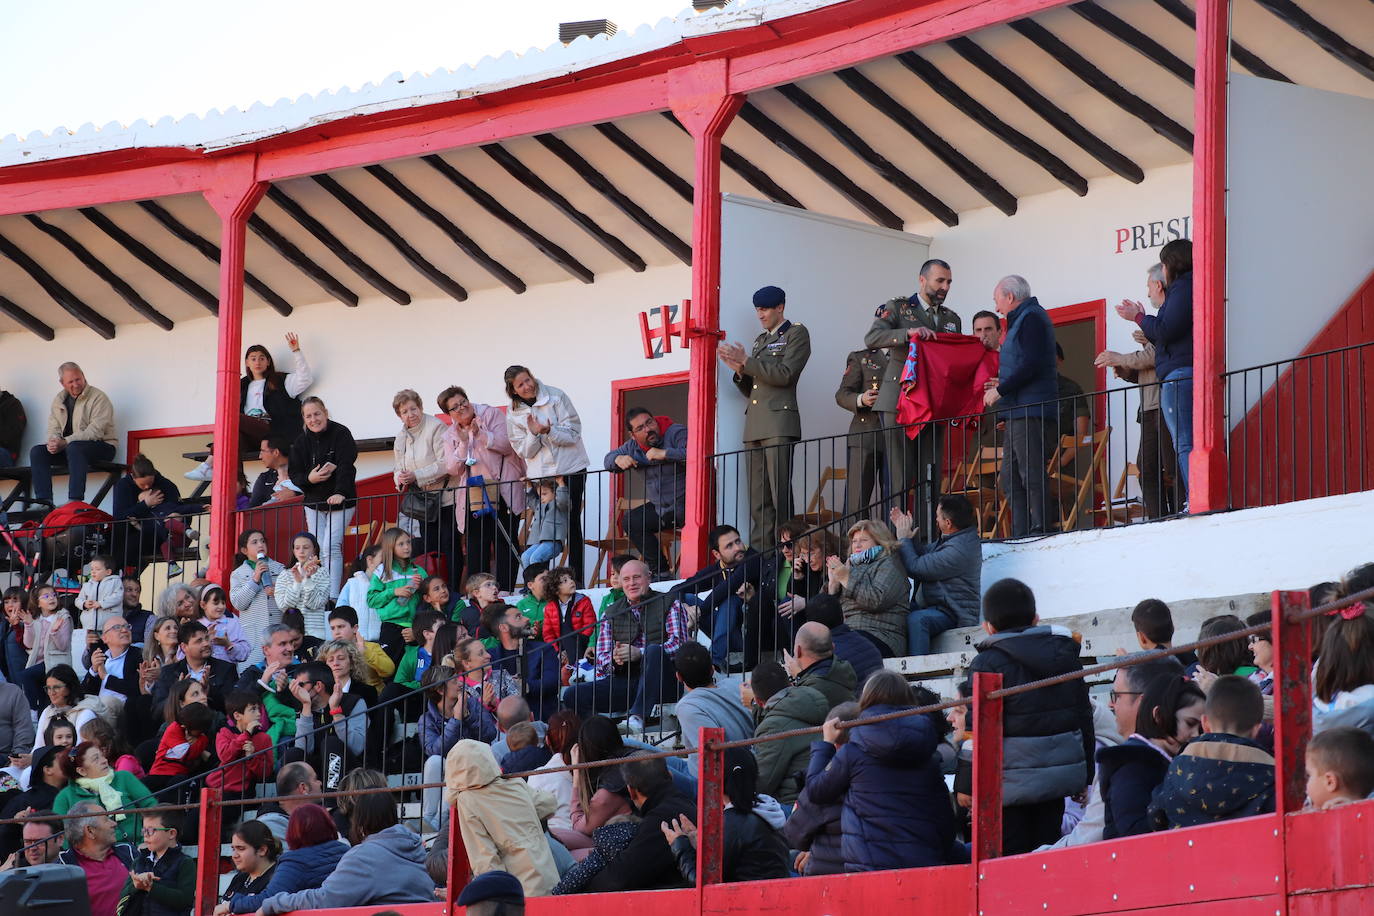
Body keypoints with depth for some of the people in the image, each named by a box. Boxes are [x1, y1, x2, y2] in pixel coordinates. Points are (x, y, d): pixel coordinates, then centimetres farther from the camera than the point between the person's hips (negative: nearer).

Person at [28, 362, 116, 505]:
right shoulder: (59, 400, 12)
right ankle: (44, 500, -19)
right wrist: (53, 442, -15)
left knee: (74, 448, -38)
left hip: (102, 447, -7)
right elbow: (54, 428, 11)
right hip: (68, 447, 7)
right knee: (37, 452, -12)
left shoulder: (98, 397, -10)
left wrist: (65, 442, -25)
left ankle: (75, 500, -45)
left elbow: (95, 432, -20)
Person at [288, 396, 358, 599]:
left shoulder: (340, 434, -11)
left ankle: (333, 597, -20)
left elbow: (346, 466, -22)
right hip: (313, 503, 5)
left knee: (331, 548, -16)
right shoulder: (301, 442, 4)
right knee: (317, 551, 2)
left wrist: (340, 493, -36)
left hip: (339, 501, -5)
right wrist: (309, 478, -17)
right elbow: (294, 475, 6)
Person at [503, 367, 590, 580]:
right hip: (539, 473, 2)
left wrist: (550, 432, -25)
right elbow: (524, 451, 1)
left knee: (572, 523, -3)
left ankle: (576, 576, -2)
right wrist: (534, 434, -19)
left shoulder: (556, 397, -3)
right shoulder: (514, 415, 5)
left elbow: (573, 434, -7)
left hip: (570, 468, -2)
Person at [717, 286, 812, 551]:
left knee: (780, 496, -13)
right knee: (758, 501, 0)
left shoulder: (796, 334, 4)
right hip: (754, 427, 7)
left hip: (779, 423, -7)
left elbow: (784, 374, -10)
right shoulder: (760, 340, 24)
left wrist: (746, 361, -10)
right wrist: (739, 369, 5)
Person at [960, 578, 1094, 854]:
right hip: (1062, 775, 6)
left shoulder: (988, 663, -10)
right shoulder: (1066, 653, 9)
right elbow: (1084, 718, 16)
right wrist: (1086, 775, 24)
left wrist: (966, 784, -7)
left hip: (1011, 780, -6)